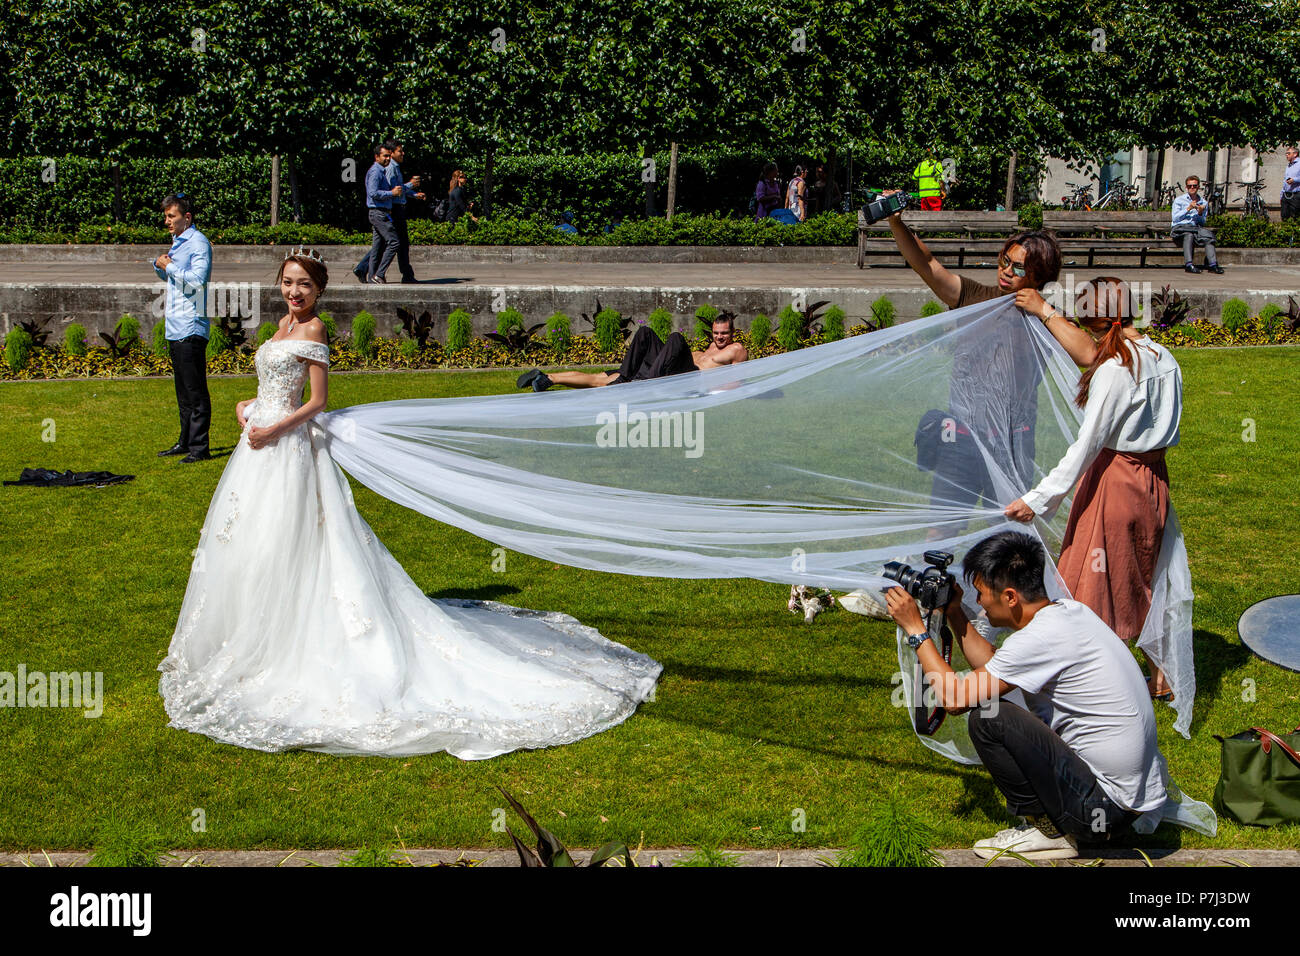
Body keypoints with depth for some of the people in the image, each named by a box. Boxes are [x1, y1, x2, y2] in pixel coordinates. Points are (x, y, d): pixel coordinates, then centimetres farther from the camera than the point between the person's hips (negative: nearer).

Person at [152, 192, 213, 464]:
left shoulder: (199, 243, -10)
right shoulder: (177, 243, 18)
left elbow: (197, 279, -22)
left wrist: (169, 266, -11)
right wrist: (160, 265, 9)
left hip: (191, 328, -10)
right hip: (175, 328, 10)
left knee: (195, 391, -6)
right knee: (182, 390, 15)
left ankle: (199, 448, -2)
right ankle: (185, 442, 23)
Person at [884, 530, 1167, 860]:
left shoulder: (1041, 637, -23)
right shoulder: (1070, 611, 5)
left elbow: (955, 697, -17)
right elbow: (994, 665, 19)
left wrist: (915, 629, -7)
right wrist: (954, 614, 14)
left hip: (1107, 806, -10)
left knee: (986, 718, -14)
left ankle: (1047, 830, 0)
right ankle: (1053, 821, 13)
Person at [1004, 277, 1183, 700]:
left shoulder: (1114, 369, -21)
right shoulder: (1164, 359, 4)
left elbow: (1087, 444, -24)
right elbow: (1169, 430, 13)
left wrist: (1039, 499, -25)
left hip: (1114, 477, -8)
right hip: (1154, 476, 8)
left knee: (1098, 582, 3)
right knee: (1144, 576, 20)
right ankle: (1160, 676, 28)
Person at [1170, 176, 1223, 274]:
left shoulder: (1203, 202, 20)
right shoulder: (1179, 200, 12)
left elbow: (1203, 223, 19)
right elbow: (1175, 218, -1)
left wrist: (1200, 213, -2)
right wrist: (1188, 208, -8)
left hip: (1195, 227, 3)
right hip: (1179, 228, -3)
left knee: (1208, 234, -29)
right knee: (1189, 235, -38)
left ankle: (1212, 264, -38)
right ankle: (1189, 264, -46)